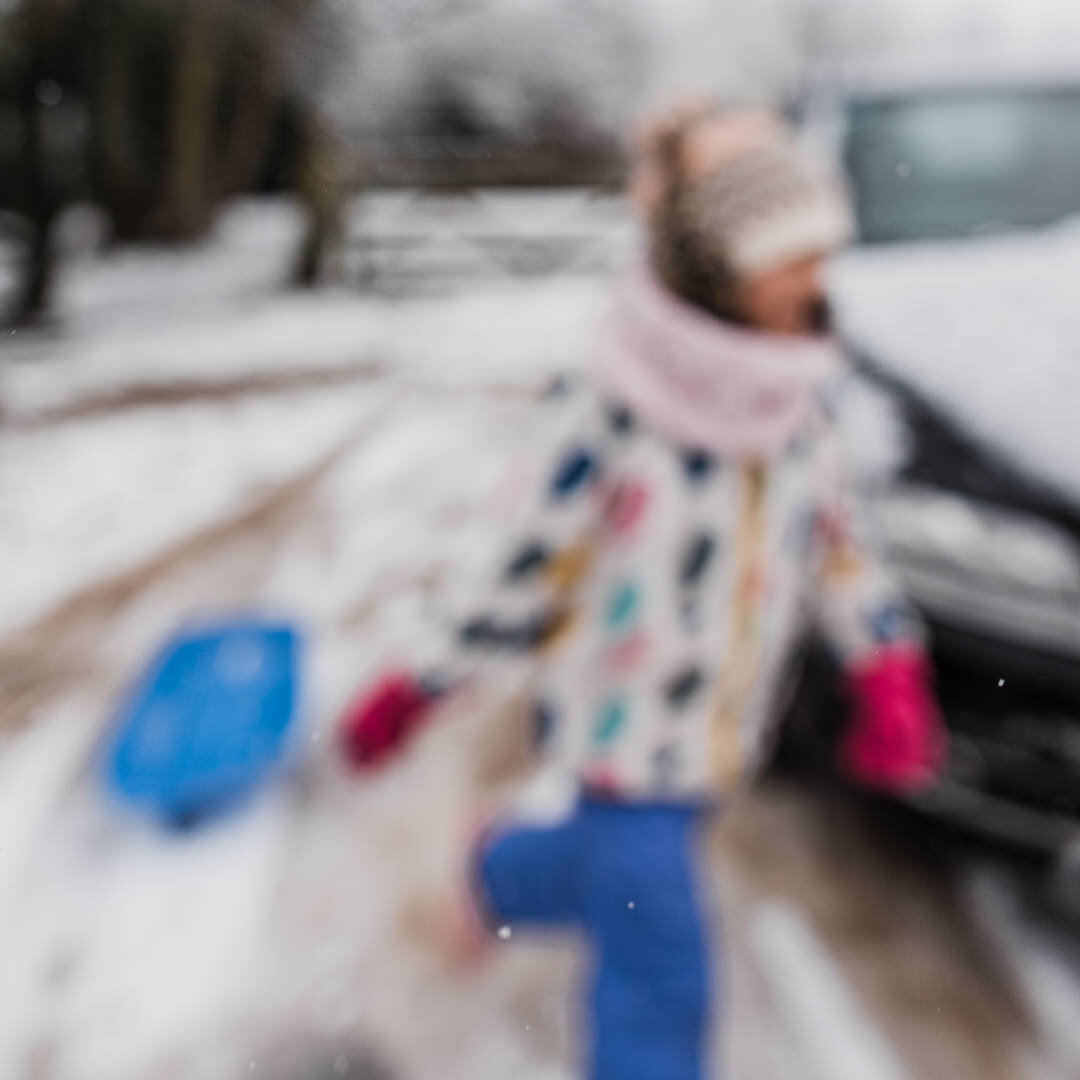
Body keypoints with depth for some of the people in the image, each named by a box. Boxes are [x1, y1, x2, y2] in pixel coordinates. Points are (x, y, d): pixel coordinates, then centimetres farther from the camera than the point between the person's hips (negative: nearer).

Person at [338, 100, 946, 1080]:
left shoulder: (801, 394, -5)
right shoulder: (613, 413, -26)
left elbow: (839, 535, 5)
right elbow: (529, 565, -17)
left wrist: (889, 674, -3)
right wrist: (420, 687, -10)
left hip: (725, 733, 7)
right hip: (624, 734, -6)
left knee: (613, 865, 29)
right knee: (663, 981, 2)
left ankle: (499, 870, 61)